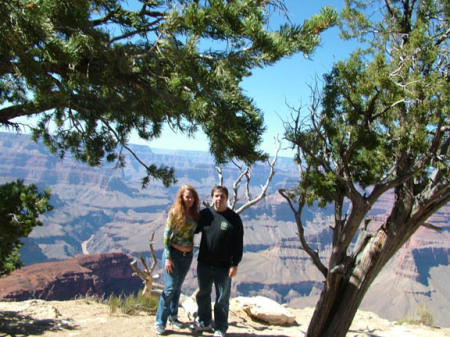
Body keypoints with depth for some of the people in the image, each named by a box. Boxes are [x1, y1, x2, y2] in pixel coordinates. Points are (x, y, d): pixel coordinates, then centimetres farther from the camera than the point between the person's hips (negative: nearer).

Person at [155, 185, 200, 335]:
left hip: (187, 255, 5)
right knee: (170, 287, -8)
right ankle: (160, 322, 4)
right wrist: (168, 258, -15)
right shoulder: (175, 212, -11)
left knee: (178, 287, 16)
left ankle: (173, 316, 30)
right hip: (173, 253, -5)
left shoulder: (196, 213, 3)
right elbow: (167, 235, -11)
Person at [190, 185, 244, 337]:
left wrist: (234, 264, -10)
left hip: (223, 267, -3)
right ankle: (204, 322, 37)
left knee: (222, 299, 7)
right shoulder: (205, 214, 1)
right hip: (204, 263, 4)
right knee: (203, 294, 18)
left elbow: (238, 244, -7)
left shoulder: (234, 218, -8)